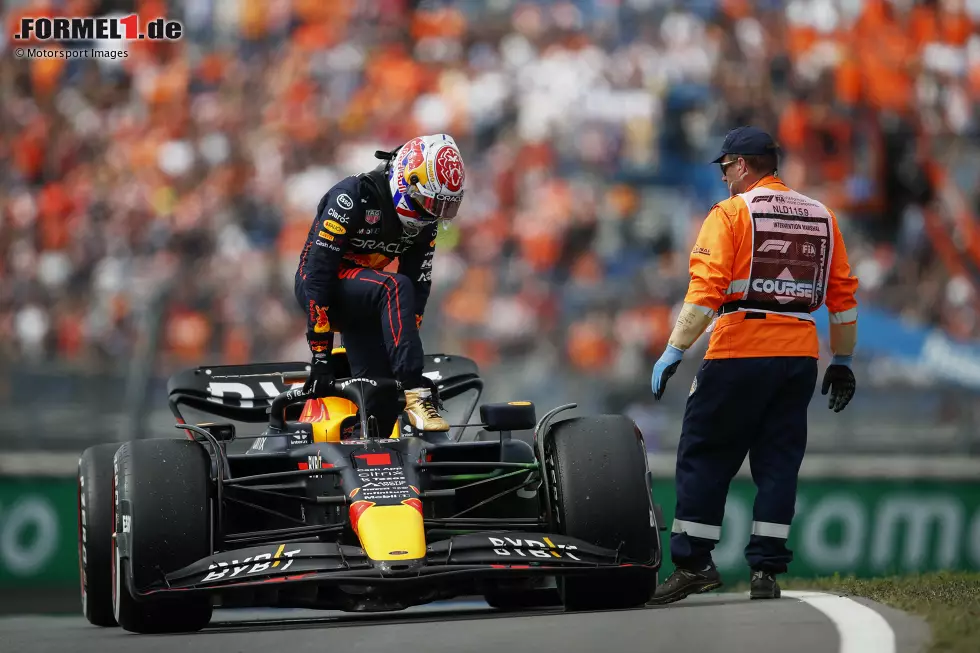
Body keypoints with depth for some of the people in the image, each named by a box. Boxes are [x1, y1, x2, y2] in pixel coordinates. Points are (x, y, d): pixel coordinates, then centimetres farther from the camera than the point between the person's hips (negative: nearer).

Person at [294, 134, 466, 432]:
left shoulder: (424, 224, -2)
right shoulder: (353, 196, -24)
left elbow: (419, 285, 3)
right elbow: (318, 268, -26)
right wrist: (320, 354, -26)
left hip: (363, 302, 8)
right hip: (319, 285, -8)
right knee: (395, 288, -34)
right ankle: (415, 393, -40)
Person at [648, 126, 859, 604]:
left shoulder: (730, 213, -3)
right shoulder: (822, 217, 13)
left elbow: (704, 292, -14)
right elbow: (844, 296, 13)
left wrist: (674, 353, -15)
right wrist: (842, 362, 20)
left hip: (738, 354, -5)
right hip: (800, 354, 5)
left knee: (704, 456, 3)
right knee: (778, 461, 8)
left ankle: (693, 564, 1)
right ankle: (766, 569, 4)